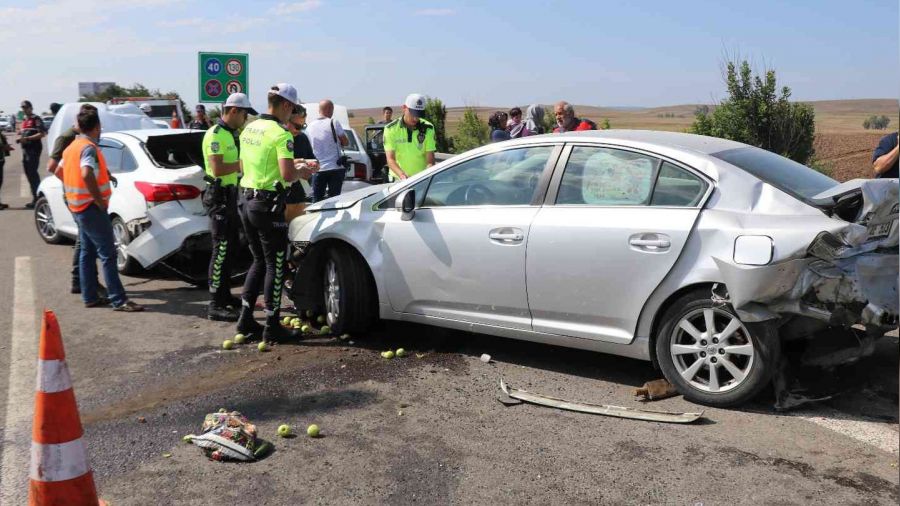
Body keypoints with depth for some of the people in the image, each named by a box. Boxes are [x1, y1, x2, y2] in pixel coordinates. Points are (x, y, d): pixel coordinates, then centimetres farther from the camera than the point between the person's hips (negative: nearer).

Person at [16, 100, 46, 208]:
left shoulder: (36, 119, -6)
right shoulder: (24, 120, 20)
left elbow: (42, 133, -15)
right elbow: (20, 133, 28)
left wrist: (27, 138, -19)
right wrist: (19, 138, 5)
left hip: (34, 149, -9)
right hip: (25, 149, 9)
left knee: (32, 173, -12)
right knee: (28, 172, 10)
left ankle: (36, 198, -10)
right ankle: (36, 197, 17)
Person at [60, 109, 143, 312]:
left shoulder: (72, 147, 13)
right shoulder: (89, 148, -17)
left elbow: (59, 171, 26)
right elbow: (86, 175, -33)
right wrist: (100, 200, -24)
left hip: (78, 207, 10)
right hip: (91, 208, -10)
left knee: (88, 252, 14)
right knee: (108, 254, -9)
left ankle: (90, 297, 19)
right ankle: (119, 300, -9)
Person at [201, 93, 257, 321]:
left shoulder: (231, 134, 16)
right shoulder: (215, 135, -15)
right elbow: (217, 169, -25)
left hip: (230, 194, 10)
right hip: (219, 195, -10)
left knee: (231, 247, 15)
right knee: (221, 249, -10)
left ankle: (225, 295, 25)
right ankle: (215, 305, -6)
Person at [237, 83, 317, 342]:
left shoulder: (249, 129, 10)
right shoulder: (281, 134, -16)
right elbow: (287, 175, -24)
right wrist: (302, 171, -1)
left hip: (246, 200, 8)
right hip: (268, 204, -8)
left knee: (259, 261, 19)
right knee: (275, 265, 2)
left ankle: (246, 318, 19)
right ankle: (272, 326, 7)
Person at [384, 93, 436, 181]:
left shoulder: (428, 128, 0)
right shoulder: (391, 129, -3)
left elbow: (430, 160, -5)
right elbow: (390, 159, -10)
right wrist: (402, 175, -29)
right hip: (398, 179, -1)